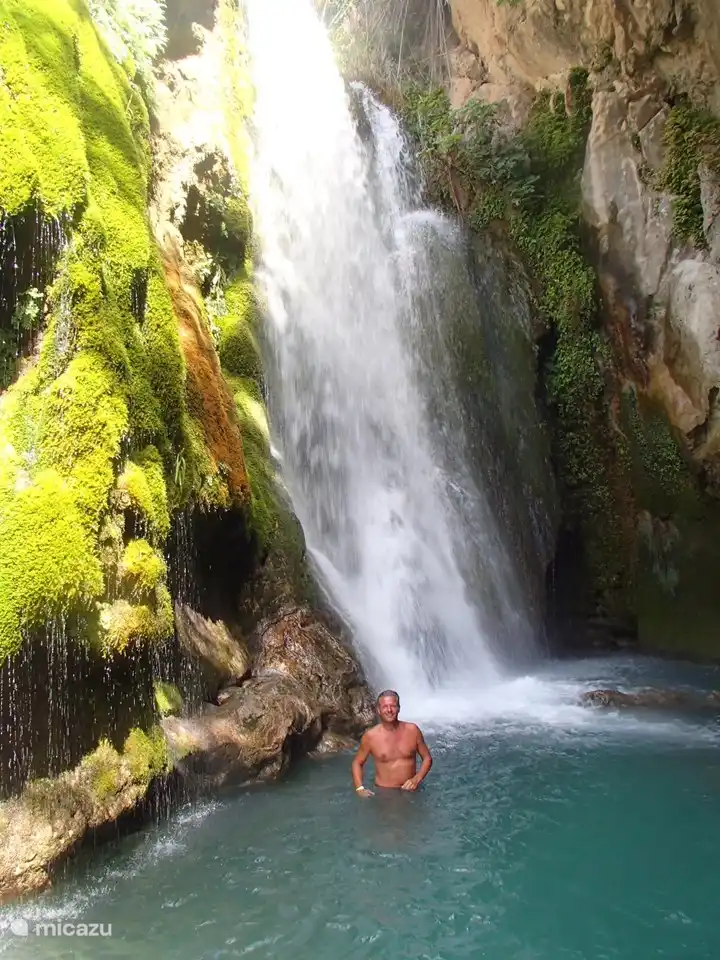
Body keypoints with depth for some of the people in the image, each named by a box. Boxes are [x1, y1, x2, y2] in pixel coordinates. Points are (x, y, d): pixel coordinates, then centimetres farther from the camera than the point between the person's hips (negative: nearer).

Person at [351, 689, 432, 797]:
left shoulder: (412, 730, -1)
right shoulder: (370, 736, -5)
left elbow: (427, 758, 9)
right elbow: (357, 763, 8)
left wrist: (417, 779, -7)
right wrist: (360, 788, -6)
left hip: (410, 791, 1)